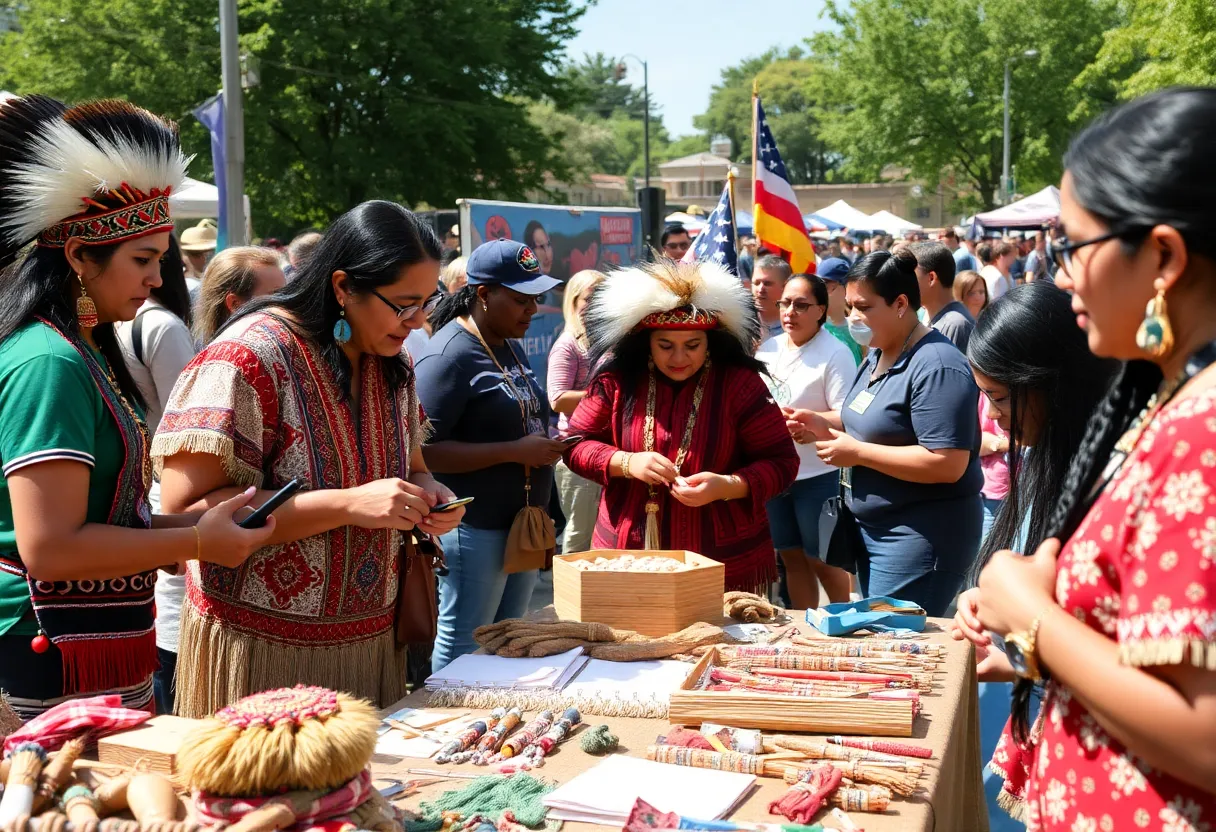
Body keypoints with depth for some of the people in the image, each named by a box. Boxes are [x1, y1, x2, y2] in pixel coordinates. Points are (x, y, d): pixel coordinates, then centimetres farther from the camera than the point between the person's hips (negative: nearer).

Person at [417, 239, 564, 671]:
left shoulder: (510, 345, 13)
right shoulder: (448, 355, -15)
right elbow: (426, 451, -21)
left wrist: (544, 447, 5)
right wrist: (515, 452, -24)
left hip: (522, 520, 9)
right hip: (475, 527, -9)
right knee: (463, 647, 1)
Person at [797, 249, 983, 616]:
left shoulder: (938, 366, -21)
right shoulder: (878, 355, 10)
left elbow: (948, 464, -27)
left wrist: (857, 452, -21)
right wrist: (826, 424, 4)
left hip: (920, 539, -10)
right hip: (873, 528, 10)